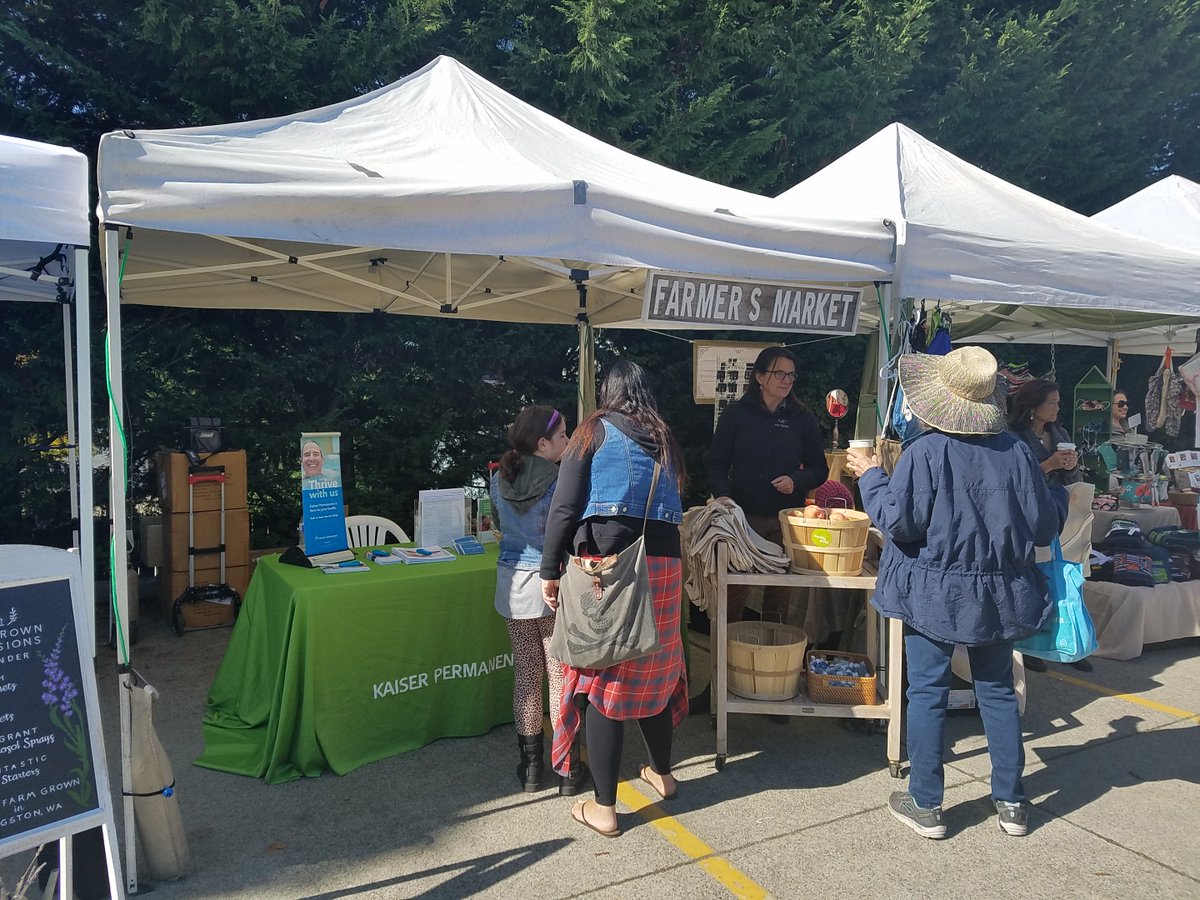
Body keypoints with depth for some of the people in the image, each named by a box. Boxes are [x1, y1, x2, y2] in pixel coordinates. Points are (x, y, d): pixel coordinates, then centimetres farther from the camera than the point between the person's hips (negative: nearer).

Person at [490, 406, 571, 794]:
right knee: (561, 675, 7)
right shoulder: (562, 482, -17)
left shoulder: (499, 481, 0)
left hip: (514, 584, 4)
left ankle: (531, 765, 24)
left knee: (525, 674, 14)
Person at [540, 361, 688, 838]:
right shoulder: (665, 438, 16)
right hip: (663, 561, 5)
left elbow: (565, 507, -5)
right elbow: (673, 505, 13)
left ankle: (603, 808, 11)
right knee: (654, 668, 21)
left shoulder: (594, 431, 2)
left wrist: (550, 571, -2)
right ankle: (661, 772, 39)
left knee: (601, 678, 3)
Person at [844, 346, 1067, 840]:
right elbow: (1044, 525, 2)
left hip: (934, 593, -4)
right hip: (999, 594, 4)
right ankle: (1011, 802, 28)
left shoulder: (924, 453, -17)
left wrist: (870, 476, -3)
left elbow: (899, 523, -16)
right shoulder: (1017, 452, -5)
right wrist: (1057, 491, 23)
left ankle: (926, 805, 17)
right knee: (998, 692, 17)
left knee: (927, 694, 7)